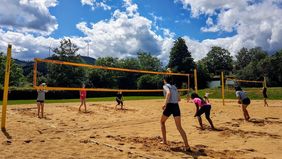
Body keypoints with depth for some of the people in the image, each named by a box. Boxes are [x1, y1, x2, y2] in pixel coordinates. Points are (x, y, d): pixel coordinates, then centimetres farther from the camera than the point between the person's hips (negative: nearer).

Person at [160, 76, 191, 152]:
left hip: (169, 106, -5)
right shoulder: (174, 87, 20)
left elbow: (168, 93, -22)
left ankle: (164, 141, 25)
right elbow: (179, 99, 22)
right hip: (176, 106, 5)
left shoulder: (165, 86, 1)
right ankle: (187, 146, -6)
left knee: (162, 122, 21)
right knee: (179, 127, 3)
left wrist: (165, 104, -26)